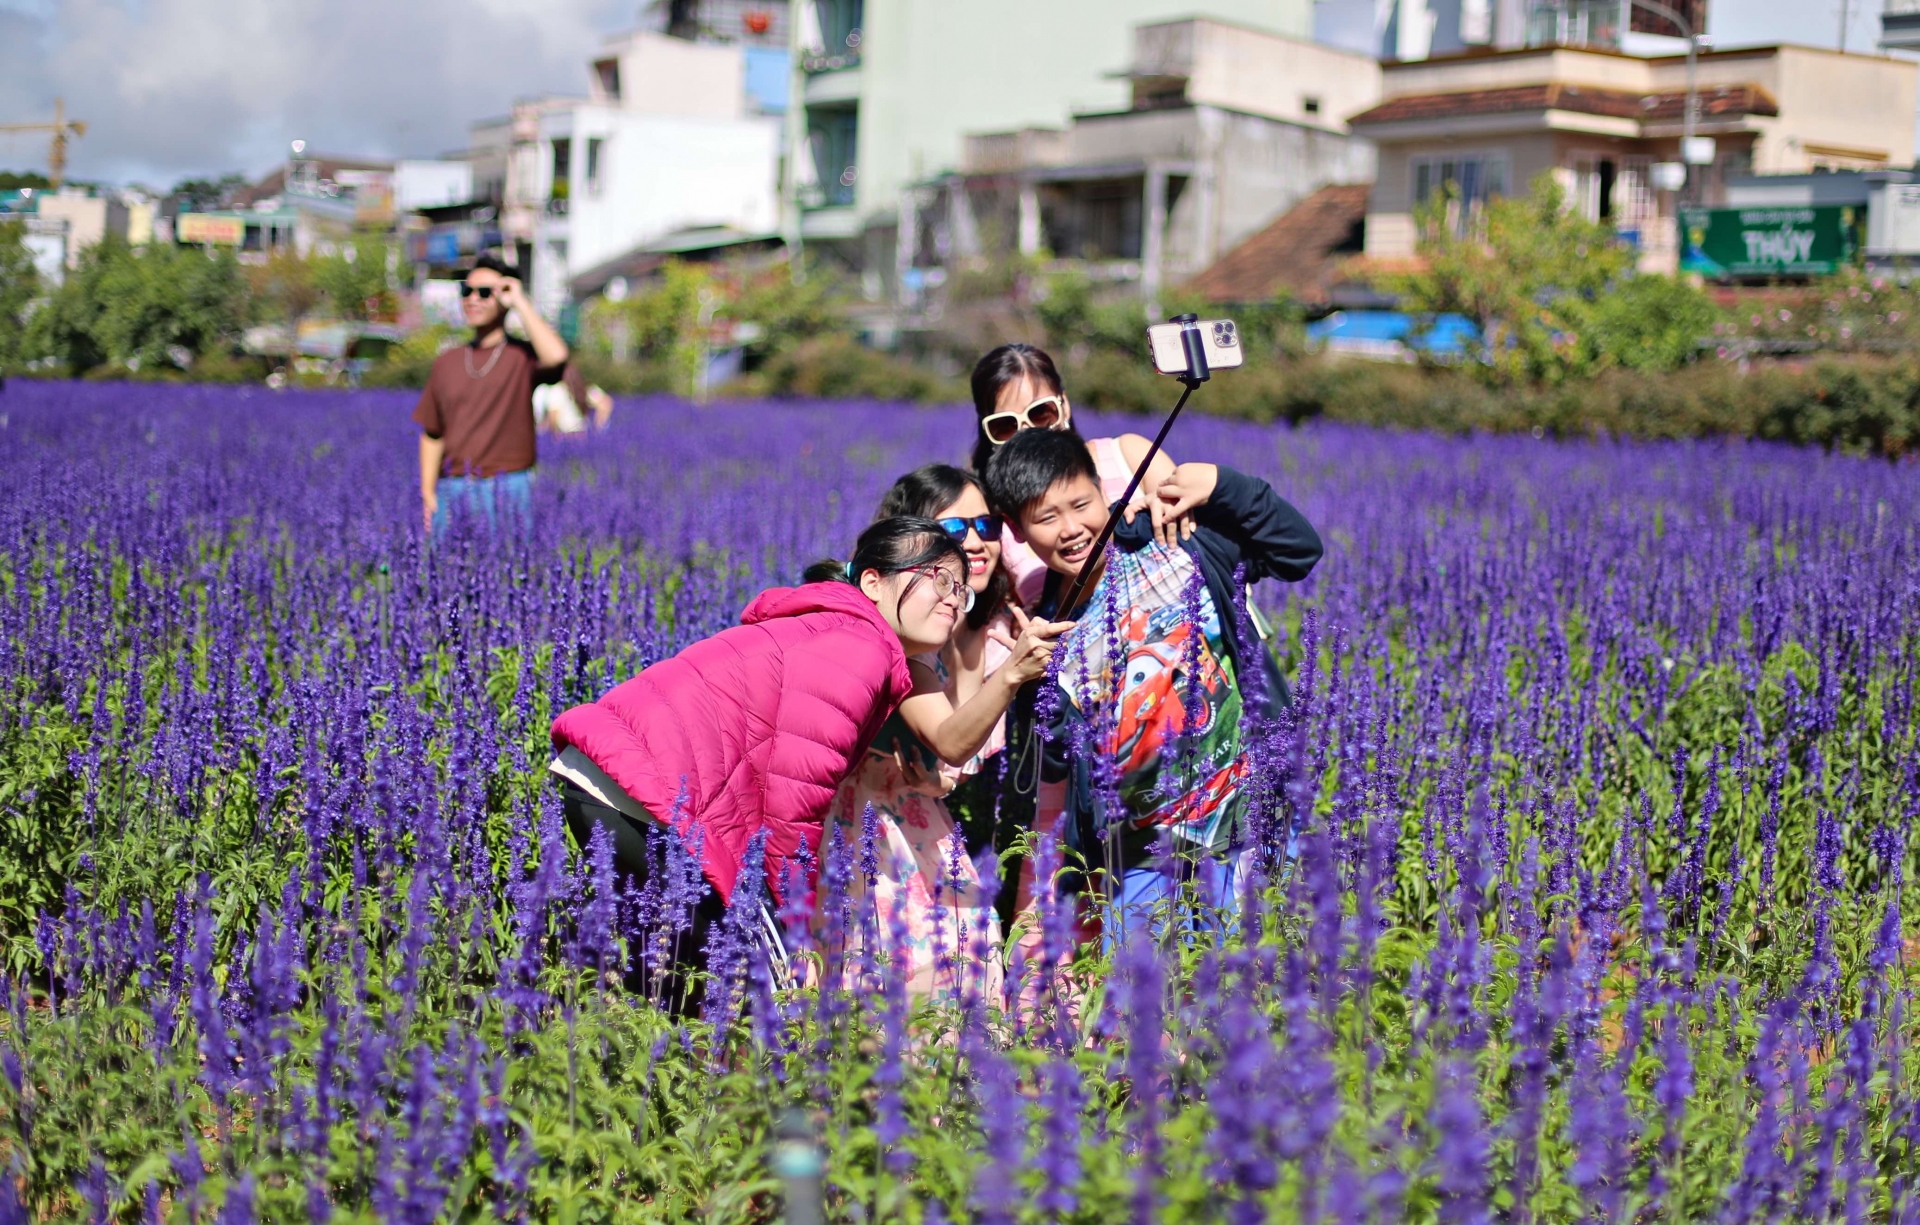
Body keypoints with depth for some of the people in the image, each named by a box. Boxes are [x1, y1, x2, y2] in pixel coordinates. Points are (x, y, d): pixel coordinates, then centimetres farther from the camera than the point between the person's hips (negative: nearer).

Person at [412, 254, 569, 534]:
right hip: (453, 490, 4)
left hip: (507, 490, -4)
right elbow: (432, 435, 16)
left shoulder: (522, 356, 0)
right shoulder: (446, 363, 13)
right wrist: (428, 495, 7)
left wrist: (521, 302, -12)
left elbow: (556, 357, -24)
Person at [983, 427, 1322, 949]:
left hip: (1243, 812, -3)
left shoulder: (1172, 546, -4)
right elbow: (1051, 764, 1)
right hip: (1137, 848, 3)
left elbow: (1299, 550, -4)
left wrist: (1222, 486, -17)